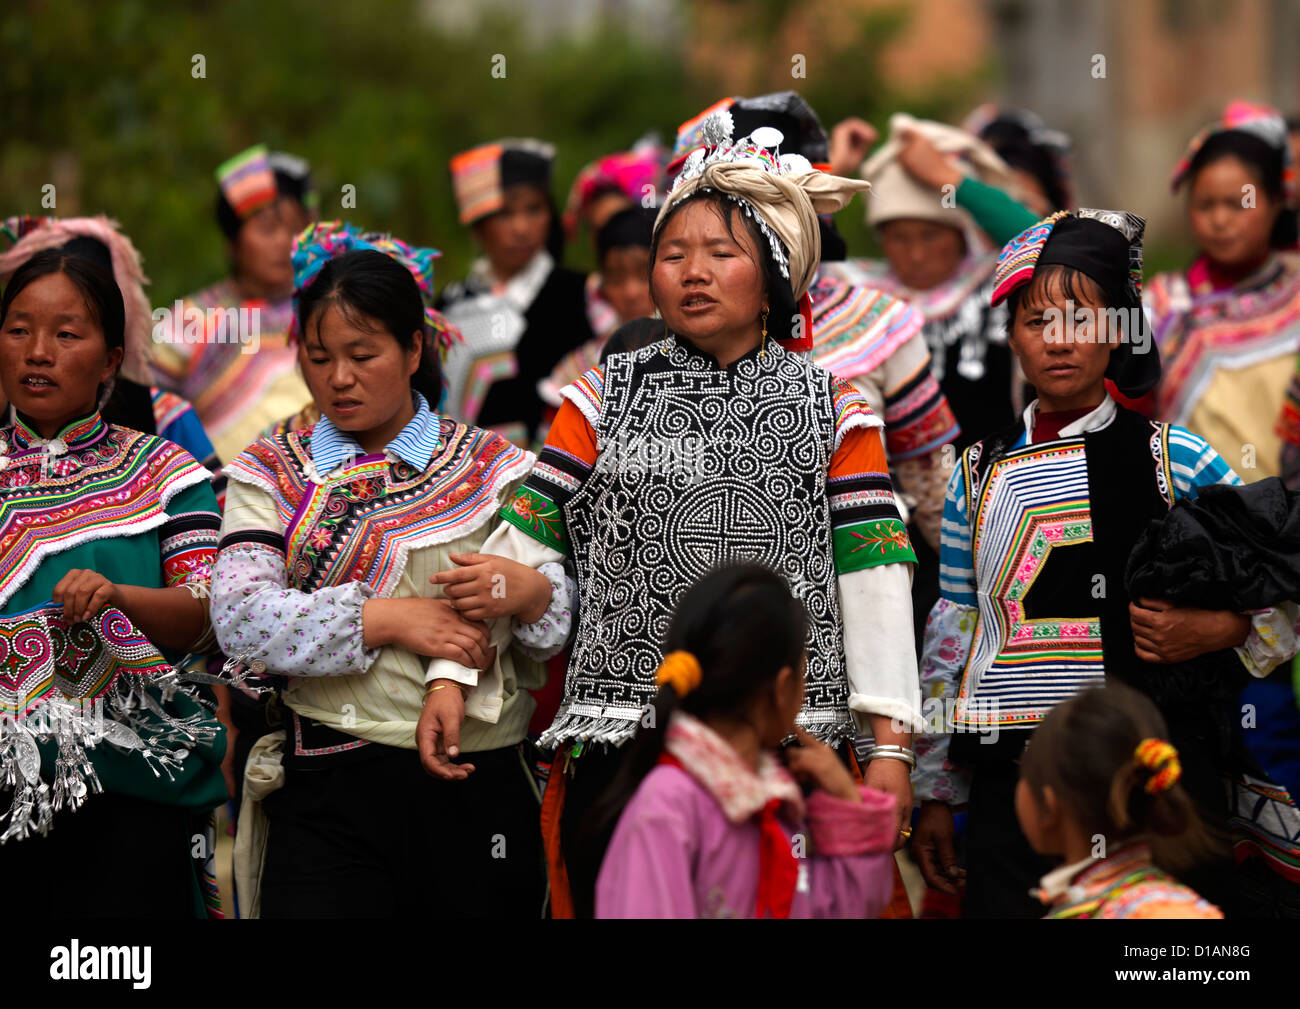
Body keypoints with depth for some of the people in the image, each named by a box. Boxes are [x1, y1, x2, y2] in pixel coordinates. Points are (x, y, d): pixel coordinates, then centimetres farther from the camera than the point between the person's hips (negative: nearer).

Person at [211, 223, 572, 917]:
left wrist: (530, 592, -23)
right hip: (331, 792, -1)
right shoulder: (270, 474, 11)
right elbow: (239, 618, -7)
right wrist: (392, 619, -14)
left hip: (480, 788, 1)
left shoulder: (492, 468, 11)